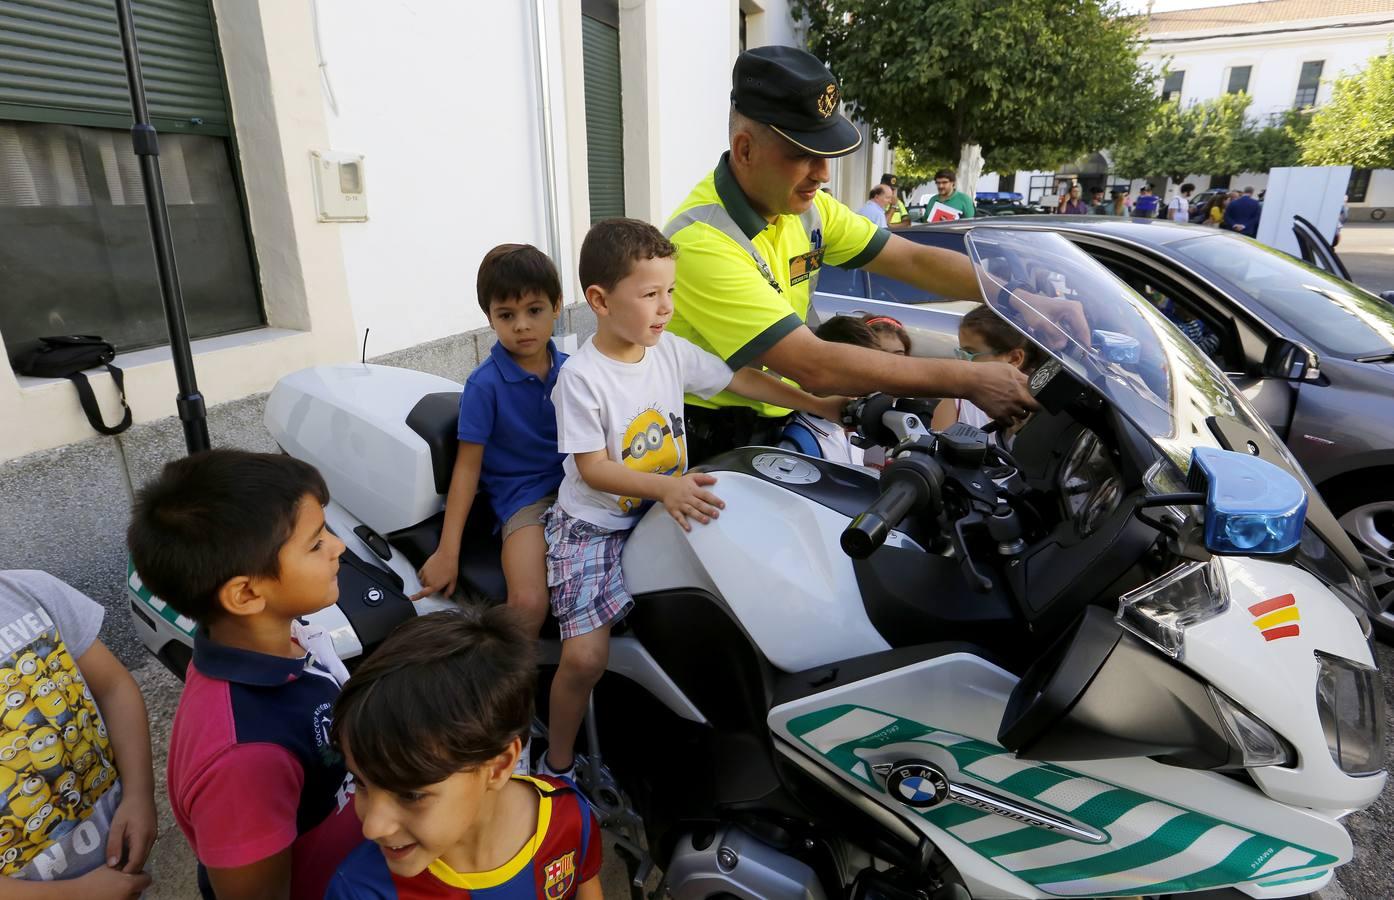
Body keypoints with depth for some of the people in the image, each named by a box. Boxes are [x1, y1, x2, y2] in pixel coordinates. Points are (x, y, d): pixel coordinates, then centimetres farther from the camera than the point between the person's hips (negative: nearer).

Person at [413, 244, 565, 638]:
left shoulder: (569, 370, 2)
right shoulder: (484, 384, -10)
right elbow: (467, 466, -7)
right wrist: (447, 552, -8)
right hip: (523, 498, -5)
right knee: (529, 604, -26)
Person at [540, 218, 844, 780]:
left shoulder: (671, 352, 0)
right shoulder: (581, 377, -16)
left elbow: (738, 379, 6)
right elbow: (593, 468, -19)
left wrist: (817, 405, 4)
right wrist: (664, 487, -33)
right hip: (594, 527, -6)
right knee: (585, 658, -16)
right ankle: (557, 766, 12)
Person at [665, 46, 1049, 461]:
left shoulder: (806, 207, 0)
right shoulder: (702, 243, -26)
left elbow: (915, 260, 2)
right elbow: (814, 366, -32)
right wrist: (968, 380, -28)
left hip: (776, 423, 7)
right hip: (709, 449, -7)